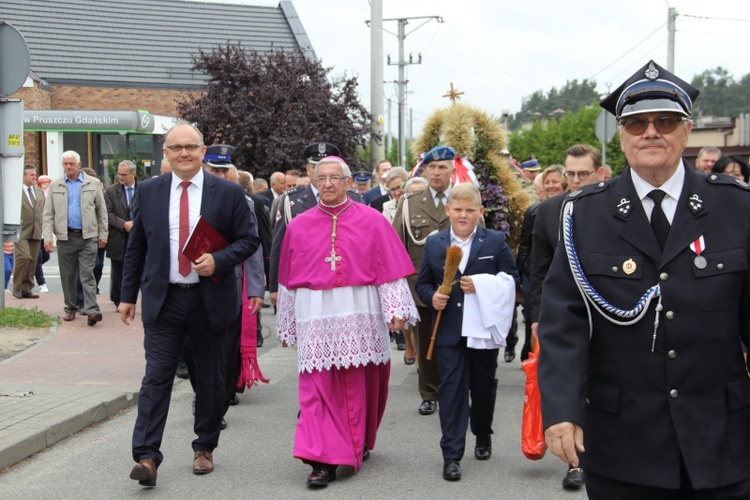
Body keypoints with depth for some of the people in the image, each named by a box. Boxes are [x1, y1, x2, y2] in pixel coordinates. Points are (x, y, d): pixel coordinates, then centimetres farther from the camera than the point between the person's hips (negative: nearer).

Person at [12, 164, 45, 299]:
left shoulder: (40, 192, 18)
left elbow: (44, 211, 20)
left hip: (36, 232, 6)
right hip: (22, 232, -6)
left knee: (32, 261, 4)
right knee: (24, 257, -17)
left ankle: (27, 289, 11)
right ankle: (17, 287, -2)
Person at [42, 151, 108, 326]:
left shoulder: (93, 183, 4)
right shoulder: (55, 186, 8)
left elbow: (102, 211, 7)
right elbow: (48, 214, 6)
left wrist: (103, 234, 2)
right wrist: (47, 236, -5)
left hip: (88, 237, -2)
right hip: (65, 237, 2)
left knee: (87, 274, -8)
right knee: (68, 275, 8)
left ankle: (91, 310, -15)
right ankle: (70, 308, 19)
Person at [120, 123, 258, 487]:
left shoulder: (228, 193, -1)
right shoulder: (148, 191, 5)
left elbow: (248, 240, 1)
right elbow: (136, 247, 10)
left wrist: (218, 261, -17)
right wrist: (128, 294, 8)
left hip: (211, 299, 0)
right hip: (163, 298, 1)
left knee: (210, 378, 10)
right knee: (156, 376, -6)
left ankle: (205, 448, 25)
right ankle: (146, 456, -6)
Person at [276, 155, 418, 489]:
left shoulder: (372, 221, 2)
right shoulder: (298, 226, 8)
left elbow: (390, 270, 0)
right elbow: (288, 280, 12)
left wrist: (396, 310, -9)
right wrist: (286, 325, 14)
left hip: (360, 316, -1)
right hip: (316, 318, 1)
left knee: (360, 384, 8)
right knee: (316, 387, -5)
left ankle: (359, 443, 31)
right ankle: (323, 460, -4)